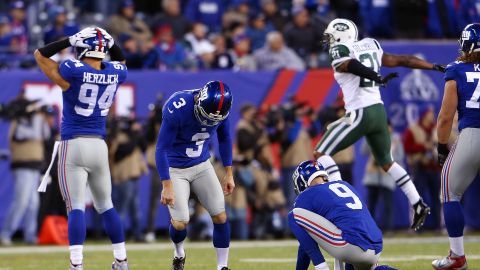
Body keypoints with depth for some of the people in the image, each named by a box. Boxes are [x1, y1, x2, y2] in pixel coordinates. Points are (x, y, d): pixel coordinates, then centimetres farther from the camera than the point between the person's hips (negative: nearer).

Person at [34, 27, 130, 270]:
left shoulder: (72, 71, -11)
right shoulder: (116, 73, 1)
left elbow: (40, 54, 4)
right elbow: (120, 60, 27)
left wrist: (70, 41, 2)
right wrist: (108, 40, 13)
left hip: (73, 145, -4)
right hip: (99, 146, 4)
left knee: (76, 207, -7)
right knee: (105, 205, 16)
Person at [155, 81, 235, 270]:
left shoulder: (220, 107, -15)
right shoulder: (177, 109, -31)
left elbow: (224, 138, 5)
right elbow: (161, 149, -23)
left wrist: (229, 173, 7)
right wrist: (167, 186, -22)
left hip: (202, 165, 4)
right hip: (175, 169, -4)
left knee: (220, 216, -6)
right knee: (180, 223, -10)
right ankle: (179, 255, 23)